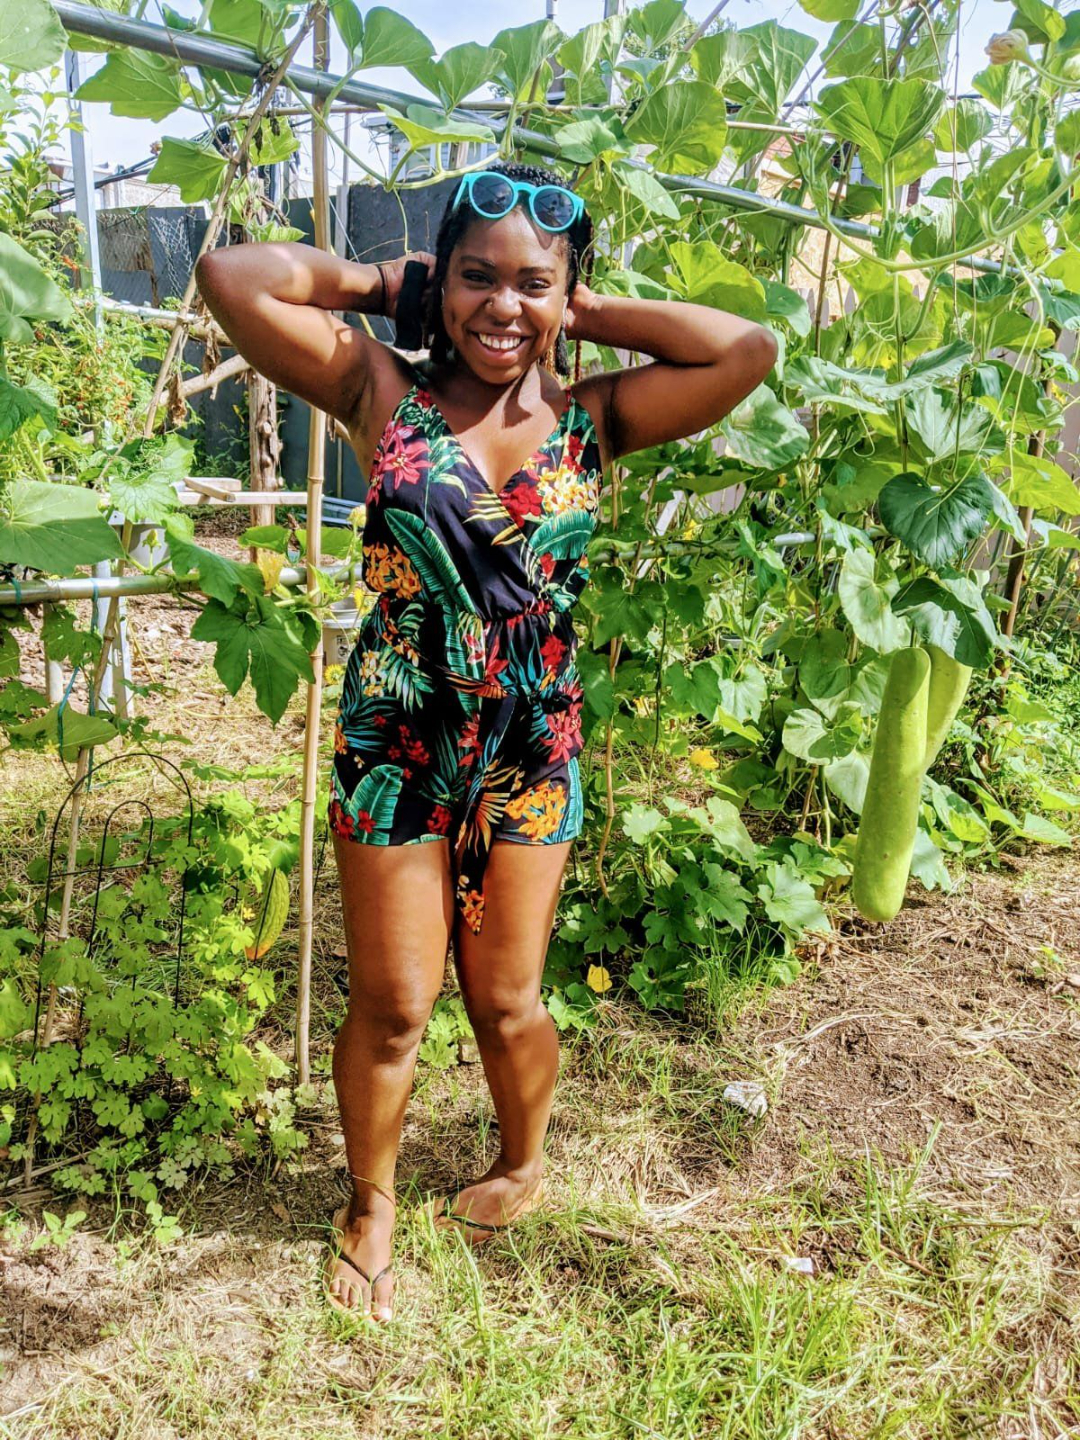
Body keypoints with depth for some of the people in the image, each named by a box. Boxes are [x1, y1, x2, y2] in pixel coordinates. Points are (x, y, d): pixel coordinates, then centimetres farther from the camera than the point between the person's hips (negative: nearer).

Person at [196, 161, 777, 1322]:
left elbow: (750, 351, -9)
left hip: (532, 746, 1)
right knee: (392, 1004, 10)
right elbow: (231, 277, -12)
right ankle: (370, 1202, 39)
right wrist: (372, 282, 0)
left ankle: (523, 1162, 46)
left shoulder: (592, 418, -1)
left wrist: (592, 313, -3)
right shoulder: (383, 392, -5)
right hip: (396, 737, -1)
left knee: (506, 999, 15)